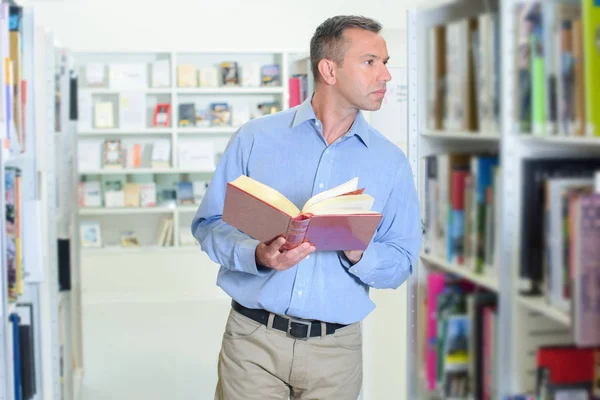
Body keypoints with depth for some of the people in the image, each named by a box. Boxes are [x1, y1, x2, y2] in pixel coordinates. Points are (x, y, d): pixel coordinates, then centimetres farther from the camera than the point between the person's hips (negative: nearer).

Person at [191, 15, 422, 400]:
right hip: (254, 339, -1)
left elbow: (402, 262, 3)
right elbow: (210, 224, 0)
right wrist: (258, 254, -18)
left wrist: (358, 255, -17)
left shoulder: (391, 162, 3)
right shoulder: (255, 138, -1)